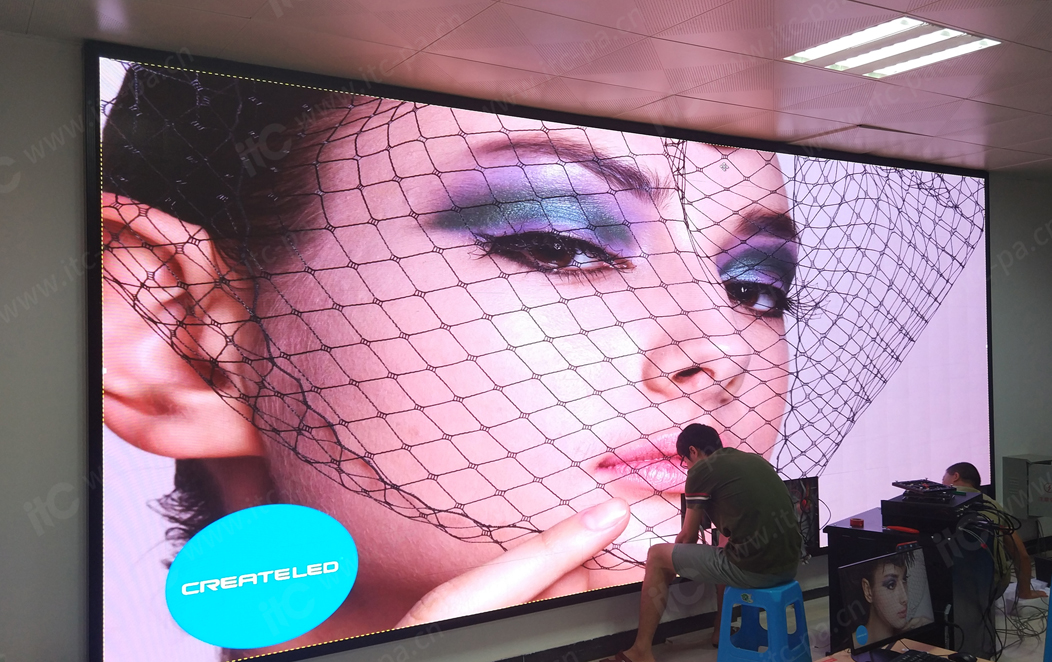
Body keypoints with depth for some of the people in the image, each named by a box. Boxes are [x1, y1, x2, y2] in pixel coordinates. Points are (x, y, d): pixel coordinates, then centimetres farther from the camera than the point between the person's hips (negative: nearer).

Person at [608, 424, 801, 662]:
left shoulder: (701, 470, -1)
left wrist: (675, 561, 33)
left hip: (753, 569, -8)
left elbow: (688, 538, 9)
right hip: (790, 564, 8)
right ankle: (722, 631, 46)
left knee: (657, 557, 10)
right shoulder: (755, 460, 19)